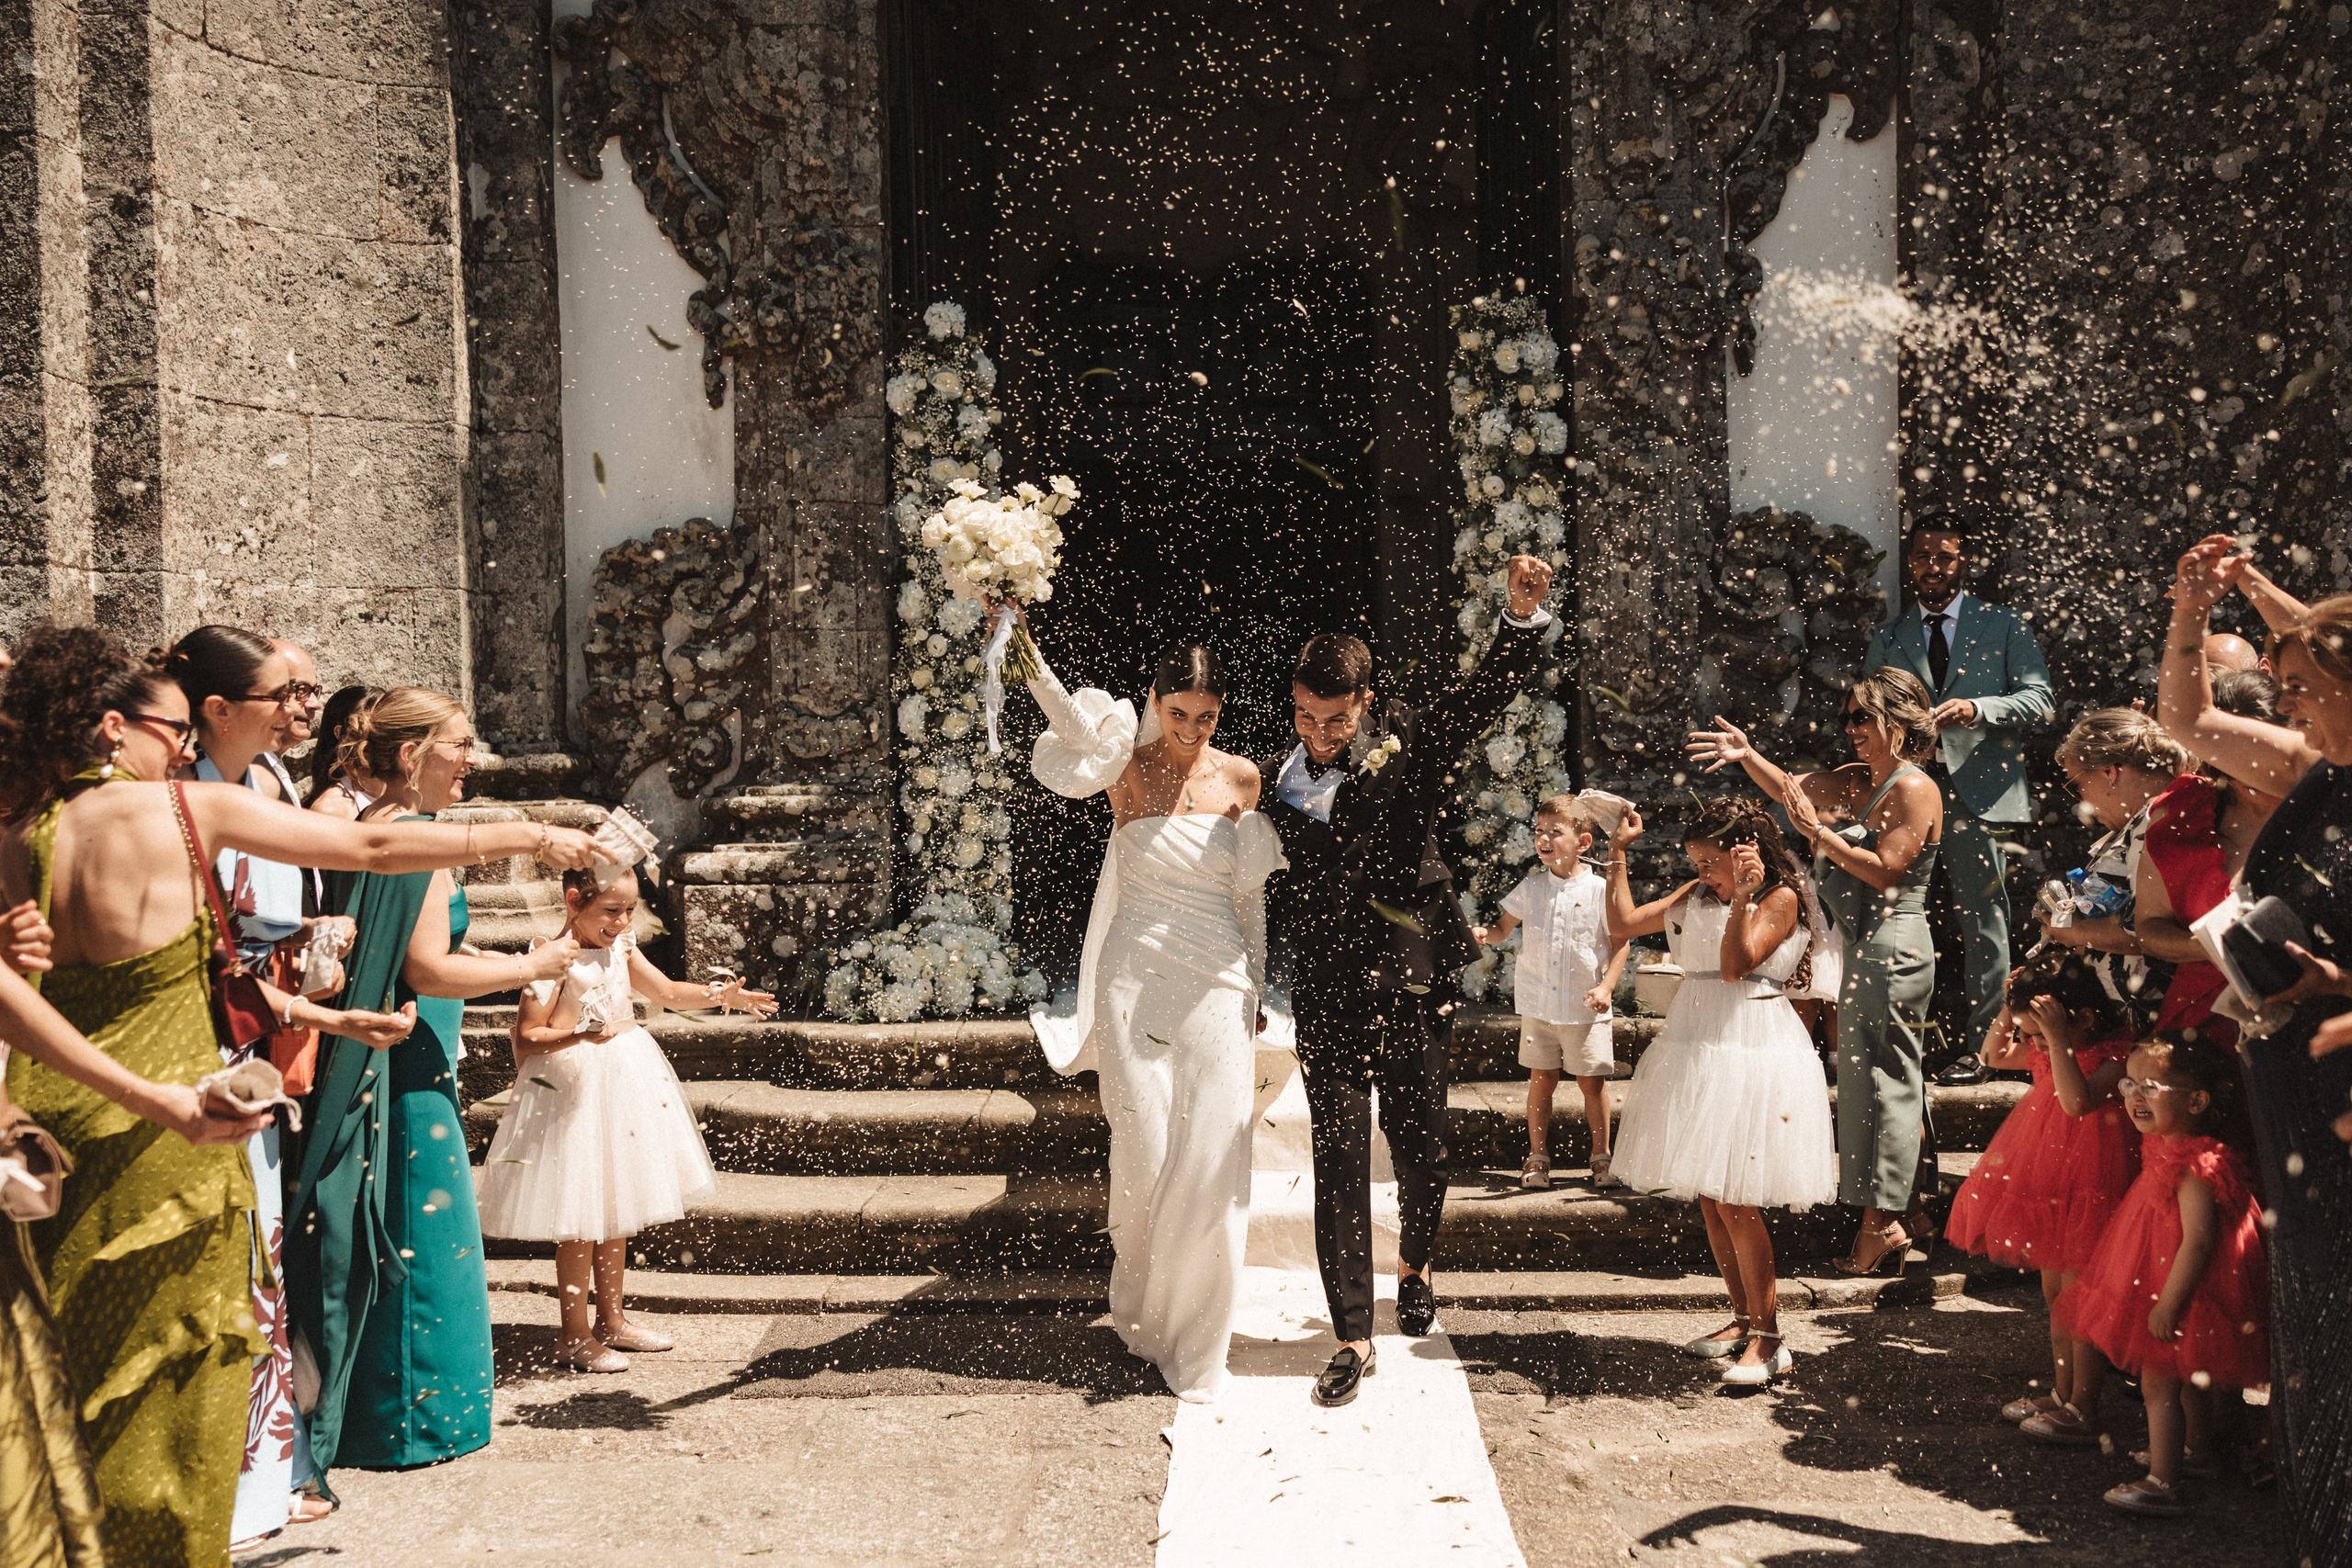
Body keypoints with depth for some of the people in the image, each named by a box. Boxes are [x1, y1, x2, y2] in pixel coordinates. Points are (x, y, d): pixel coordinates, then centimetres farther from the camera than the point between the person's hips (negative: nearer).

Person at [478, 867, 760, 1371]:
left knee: (617, 1212, 16)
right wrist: (577, 1036, -30)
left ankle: (611, 1320, 29)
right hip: (575, 1093, -8)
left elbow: (667, 991, 12)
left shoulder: (621, 948, 4)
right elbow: (526, 1037, -17)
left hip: (623, 1084, 8)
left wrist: (721, 995, -2)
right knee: (580, 1220, -1)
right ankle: (576, 1336, 11)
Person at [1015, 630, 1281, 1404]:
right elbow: (1073, 723, -26)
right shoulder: (1127, 768, -4)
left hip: (1218, 991, 2)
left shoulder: (1241, 779, 4)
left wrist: (1257, 990, 17)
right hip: (1136, 983, -2)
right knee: (1143, 1157, 0)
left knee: (1211, 1164, 0)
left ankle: (1194, 1343, 16)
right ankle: (1140, 1306, 29)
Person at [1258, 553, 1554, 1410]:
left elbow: (1486, 693, -12)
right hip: (1328, 998, 0)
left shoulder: (1406, 744, 0)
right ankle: (1353, 1339, 9)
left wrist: (1521, 615, -25)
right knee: (1340, 1164, -1)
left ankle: (1413, 1266, 44)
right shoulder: (1276, 782, 3)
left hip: (1411, 991, 0)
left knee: (1422, 1149, 14)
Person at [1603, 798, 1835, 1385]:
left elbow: (1735, 966, -17)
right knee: (1706, 1194, 9)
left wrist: (1742, 896, -24)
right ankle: (1743, 1317, 21)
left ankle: (1767, 1338, -3)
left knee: (1733, 1198, -11)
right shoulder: (1697, 895, 13)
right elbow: (1623, 924, 10)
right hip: (1698, 1051, 7)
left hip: (1752, 1053, -7)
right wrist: (1618, 853, 7)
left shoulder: (1781, 898, -6)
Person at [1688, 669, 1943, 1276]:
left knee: (1880, 1078, -6)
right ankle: (1908, 1212, 24)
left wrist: (1820, 833, -16)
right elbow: (1790, 788, 18)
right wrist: (1748, 756, 1)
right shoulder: (1857, 783, 14)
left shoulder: (1914, 788, -12)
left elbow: (1886, 869, -19)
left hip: (1891, 947, -10)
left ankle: (1880, 1224, 0)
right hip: (1866, 947, 10)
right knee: (1890, 1078, 14)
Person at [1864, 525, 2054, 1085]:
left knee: (1982, 923, -2)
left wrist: (1976, 708, -16)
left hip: (1975, 791, -2)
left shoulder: (2004, 626, 10)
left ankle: (1973, 1047, 4)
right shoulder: (1887, 638, 18)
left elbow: (2040, 702, 0)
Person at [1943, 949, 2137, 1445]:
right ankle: (2062, 1394, 28)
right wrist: (2009, 1013, 2)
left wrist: (2059, 1040, -35)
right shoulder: (2048, 1052, 6)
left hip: (2088, 1191, -9)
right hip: (2048, 1189, 9)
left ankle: (2082, 1411, 7)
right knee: (2055, 1294, 16)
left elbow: (2078, 1101, -35)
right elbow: (1995, 1057, 17)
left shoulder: (2115, 1055, -19)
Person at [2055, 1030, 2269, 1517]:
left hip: (2178, 1297, -10)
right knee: (2189, 1377, 26)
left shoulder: (2197, 1169, -27)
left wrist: (2167, 1303, -28)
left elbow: (2198, 1242, -30)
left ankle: (2163, 1483, 3)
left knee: (2158, 1383, -4)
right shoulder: (2169, 1153, 6)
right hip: (2164, 1293, 10)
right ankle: (2195, 1450, 44)